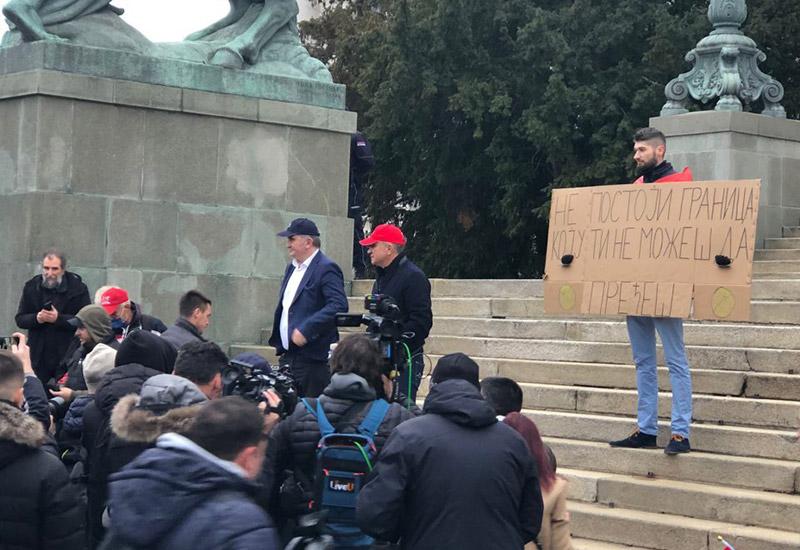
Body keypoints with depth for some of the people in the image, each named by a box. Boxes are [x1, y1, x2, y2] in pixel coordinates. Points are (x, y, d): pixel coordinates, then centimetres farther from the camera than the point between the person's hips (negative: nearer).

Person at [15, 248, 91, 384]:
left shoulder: (78, 288, -4)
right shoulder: (32, 286, 7)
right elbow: (20, 319, 6)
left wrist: (58, 318, -22)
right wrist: (37, 318, -15)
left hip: (67, 355, -3)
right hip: (39, 356, 3)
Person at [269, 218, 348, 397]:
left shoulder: (326, 268, -11)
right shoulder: (292, 268, 17)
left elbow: (339, 306, -22)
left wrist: (306, 330, -25)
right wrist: (278, 342, 16)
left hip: (312, 359, -8)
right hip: (287, 355, 8)